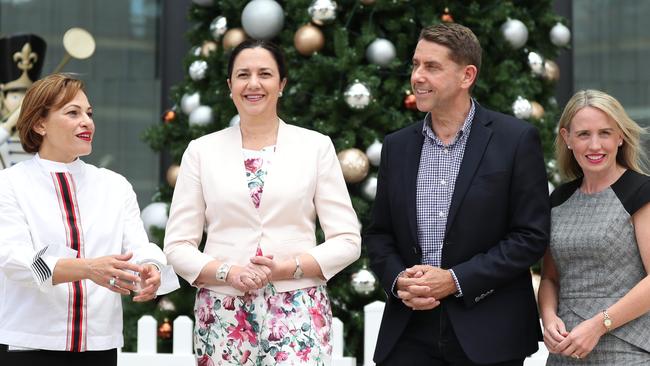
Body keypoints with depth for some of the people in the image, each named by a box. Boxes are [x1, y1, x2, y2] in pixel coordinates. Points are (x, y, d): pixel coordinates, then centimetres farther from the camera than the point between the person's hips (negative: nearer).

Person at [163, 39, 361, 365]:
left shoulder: (316, 146, 6)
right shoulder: (201, 151, 8)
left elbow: (347, 241, 4)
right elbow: (177, 246, 6)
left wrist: (288, 268, -11)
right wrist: (228, 273, -11)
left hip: (297, 310, -1)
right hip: (224, 312, 1)